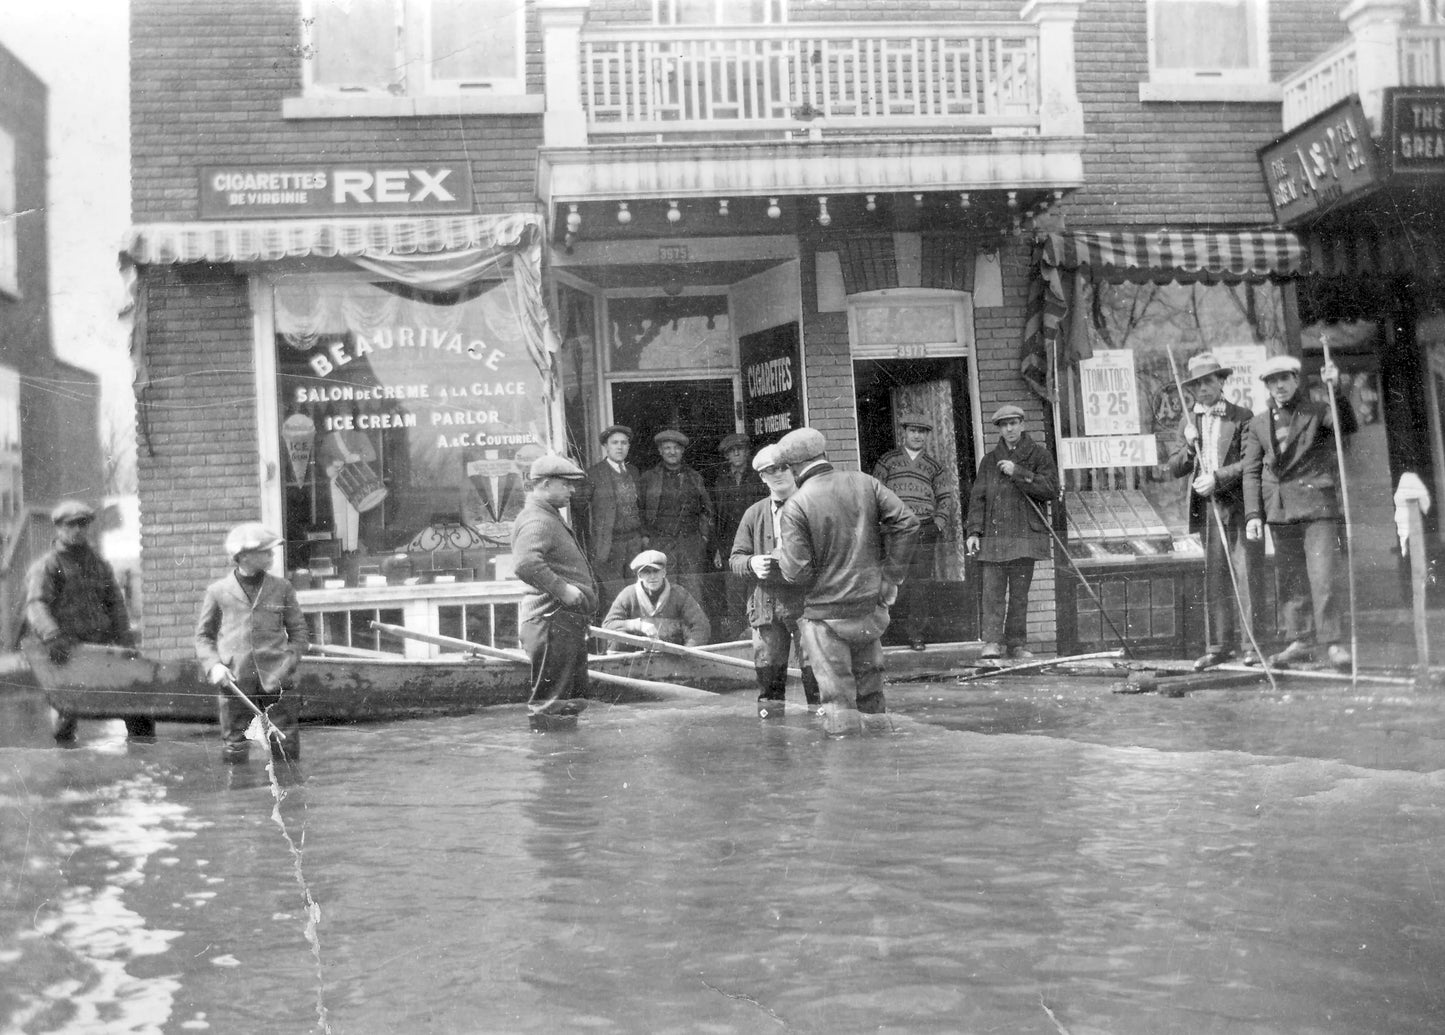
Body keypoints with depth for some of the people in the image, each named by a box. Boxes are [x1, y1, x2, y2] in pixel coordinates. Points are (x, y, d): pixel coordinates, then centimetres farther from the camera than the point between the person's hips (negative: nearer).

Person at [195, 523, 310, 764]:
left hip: (276, 681, 1)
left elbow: (299, 633, 12)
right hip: (235, 682, -1)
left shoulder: (282, 588, 9)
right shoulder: (217, 591, 6)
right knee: (234, 750, 0)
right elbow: (203, 636, 13)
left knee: (286, 749, 0)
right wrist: (213, 665, -4)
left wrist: (287, 665, -3)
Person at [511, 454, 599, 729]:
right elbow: (525, 564, -33)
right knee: (551, 696, -6)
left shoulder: (551, 518, 21)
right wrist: (562, 589, -26)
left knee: (572, 694, 18)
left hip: (569, 619, 11)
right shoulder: (536, 521, -15)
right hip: (553, 619, -11)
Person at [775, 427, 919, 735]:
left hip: (827, 614, -5)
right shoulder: (863, 483, 1)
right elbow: (907, 522, -2)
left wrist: (781, 556, 5)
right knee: (871, 694, 21)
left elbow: (798, 572, -17)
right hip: (871, 606, 5)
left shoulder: (795, 507, -13)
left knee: (838, 697, 5)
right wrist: (891, 575, 3)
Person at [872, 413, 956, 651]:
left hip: (924, 531, 1)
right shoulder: (887, 461, 12)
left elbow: (945, 498, 13)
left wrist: (938, 524, -2)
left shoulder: (933, 467, 16)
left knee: (920, 584, -3)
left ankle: (917, 633, 2)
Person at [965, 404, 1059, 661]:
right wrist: (973, 531, 0)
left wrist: (1018, 473, -11)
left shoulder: (1038, 455, 6)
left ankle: (1016, 643, 8)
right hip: (993, 534, 1)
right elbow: (977, 497, 11)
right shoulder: (989, 460, 13)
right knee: (993, 590, -8)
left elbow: (1052, 489, -5)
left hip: (1026, 534, -1)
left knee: (1020, 592, 2)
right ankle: (992, 641, -10)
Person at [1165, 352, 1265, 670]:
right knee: (1213, 578, 4)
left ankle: (1251, 644, -2)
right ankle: (1219, 646, 8)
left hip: (1239, 505, -4)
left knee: (1247, 575, -5)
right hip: (1207, 508, 4)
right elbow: (1174, 469, 13)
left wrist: (1217, 478, -14)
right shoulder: (1188, 423, 15)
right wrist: (1188, 447, -5)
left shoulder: (1242, 417, 1)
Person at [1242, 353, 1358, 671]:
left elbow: (1348, 427, -15)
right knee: (1290, 580, 6)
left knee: (1321, 577, -10)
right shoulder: (1258, 424, 13)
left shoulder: (1317, 412, 4)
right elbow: (1252, 472, 10)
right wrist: (1253, 514, 0)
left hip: (1316, 505, -4)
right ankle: (1299, 642, 13)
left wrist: (1336, 391, -30)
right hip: (1279, 512, 4)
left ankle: (1332, 643, -6)